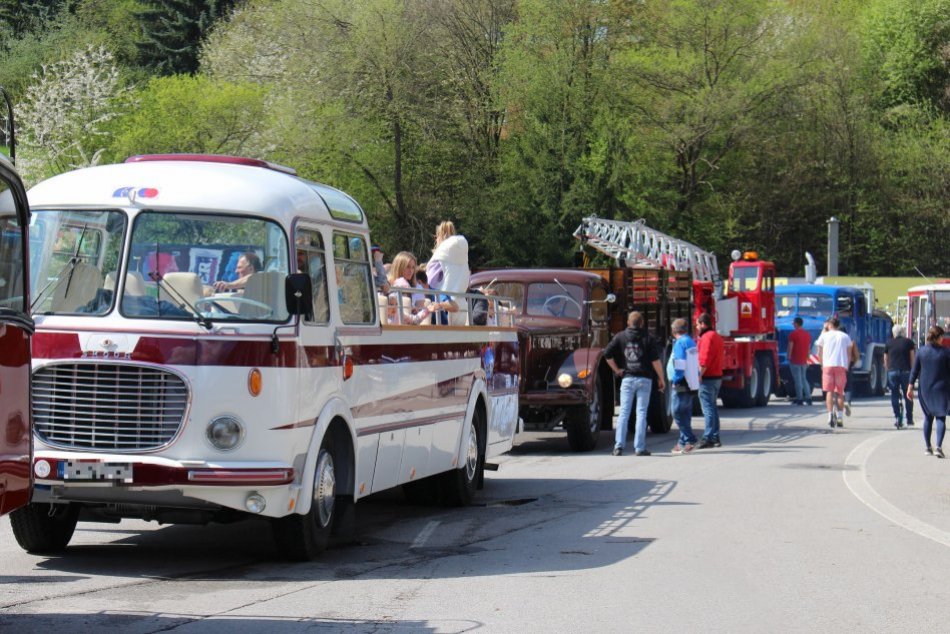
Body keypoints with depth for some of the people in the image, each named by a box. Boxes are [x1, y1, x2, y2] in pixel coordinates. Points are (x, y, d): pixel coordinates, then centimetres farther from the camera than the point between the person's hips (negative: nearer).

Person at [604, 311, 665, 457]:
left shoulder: (620, 337, 4)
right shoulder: (647, 338, 0)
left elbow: (607, 353, -1)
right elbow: (655, 360, -6)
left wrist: (616, 370, 9)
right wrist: (661, 379, 1)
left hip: (627, 379, 1)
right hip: (644, 379, -1)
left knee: (623, 413, 4)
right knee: (641, 413, 1)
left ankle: (619, 446, -4)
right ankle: (639, 447, -2)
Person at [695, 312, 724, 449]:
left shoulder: (707, 337, -13)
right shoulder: (716, 336, 19)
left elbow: (704, 360, -21)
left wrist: (699, 375, -19)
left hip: (708, 378, -10)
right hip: (717, 376, 10)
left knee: (708, 408, -10)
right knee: (713, 408, 14)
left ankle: (708, 437, -12)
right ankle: (715, 437, 17)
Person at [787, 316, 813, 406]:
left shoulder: (793, 333, -11)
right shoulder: (807, 334, 10)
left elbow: (790, 347, -13)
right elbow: (809, 347, 15)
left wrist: (788, 357, -5)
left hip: (795, 360, -6)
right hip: (804, 361, 6)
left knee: (798, 380, -3)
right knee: (804, 379, 15)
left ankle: (799, 399, -3)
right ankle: (808, 397, 8)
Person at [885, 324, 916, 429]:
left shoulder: (888, 344, 11)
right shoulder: (908, 342, 6)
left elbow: (885, 360, 14)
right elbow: (912, 358, 3)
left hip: (892, 372, 1)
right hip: (906, 371, -1)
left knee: (894, 395, 6)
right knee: (907, 396, 7)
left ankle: (897, 417, -4)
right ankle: (909, 419, 10)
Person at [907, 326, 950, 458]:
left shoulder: (922, 351, -1)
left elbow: (915, 370, 1)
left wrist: (910, 386, 6)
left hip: (925, 389, 3)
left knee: (927, 417, 15)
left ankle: (928, 447, 19)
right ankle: (938, 447, -16)